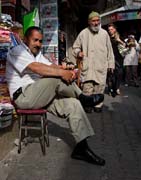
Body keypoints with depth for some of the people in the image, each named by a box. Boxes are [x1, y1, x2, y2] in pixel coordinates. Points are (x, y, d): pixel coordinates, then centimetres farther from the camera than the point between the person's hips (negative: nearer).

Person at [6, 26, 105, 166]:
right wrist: (62, 72, -28)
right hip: (24, 96, -8)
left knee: (73, 104, -11)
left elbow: (51, 66, 6)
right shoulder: (17, 52, -6)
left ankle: (81, 148, -11)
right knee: (57, 78, -29)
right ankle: (83, 98, -5)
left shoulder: (37, 54, 22)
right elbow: (36, 68, -24)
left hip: (39, 96, 8)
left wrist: (66, 71, -15)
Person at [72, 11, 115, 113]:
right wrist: (78, 52, -10)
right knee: (87, 86, -5)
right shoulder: (83, 33, 4)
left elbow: (109, 50, 13)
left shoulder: (104, 33, 9)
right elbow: (75, 47, 12)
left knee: (100, 86, 4)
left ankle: (98, 104, 16)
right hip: (87, 66, -1)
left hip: (101, 66, 2)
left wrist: (111, 63, 10)